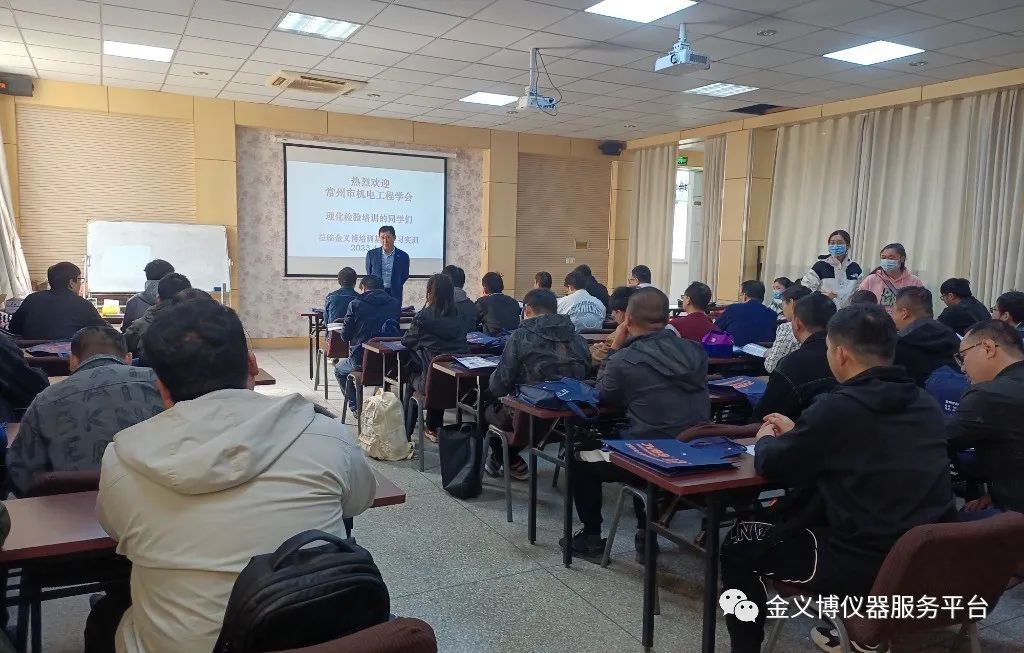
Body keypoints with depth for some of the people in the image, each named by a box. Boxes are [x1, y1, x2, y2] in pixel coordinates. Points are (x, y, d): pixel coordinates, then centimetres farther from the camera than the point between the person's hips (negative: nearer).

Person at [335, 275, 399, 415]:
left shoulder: (355, 304, -6)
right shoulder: (395, 304, 2)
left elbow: (345, 336, -3)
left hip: (361, 359, -3)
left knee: (339, 370, 29)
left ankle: (355, 407, 19)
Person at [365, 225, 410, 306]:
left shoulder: (403, 256, 0)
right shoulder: (371, 254, 3)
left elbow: (405, 276, 13)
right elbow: (368, 274, 15)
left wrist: (396, 287, 10)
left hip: (394, 294, 0)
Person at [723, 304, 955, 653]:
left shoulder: (837, 407, -16)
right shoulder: (926, 404, 5)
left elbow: (773, 466, -4)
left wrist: (766, 440, 17)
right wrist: (797, 434, 25)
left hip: (868, 568, -7)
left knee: (739, 543, 10)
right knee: (816, 512, 33)